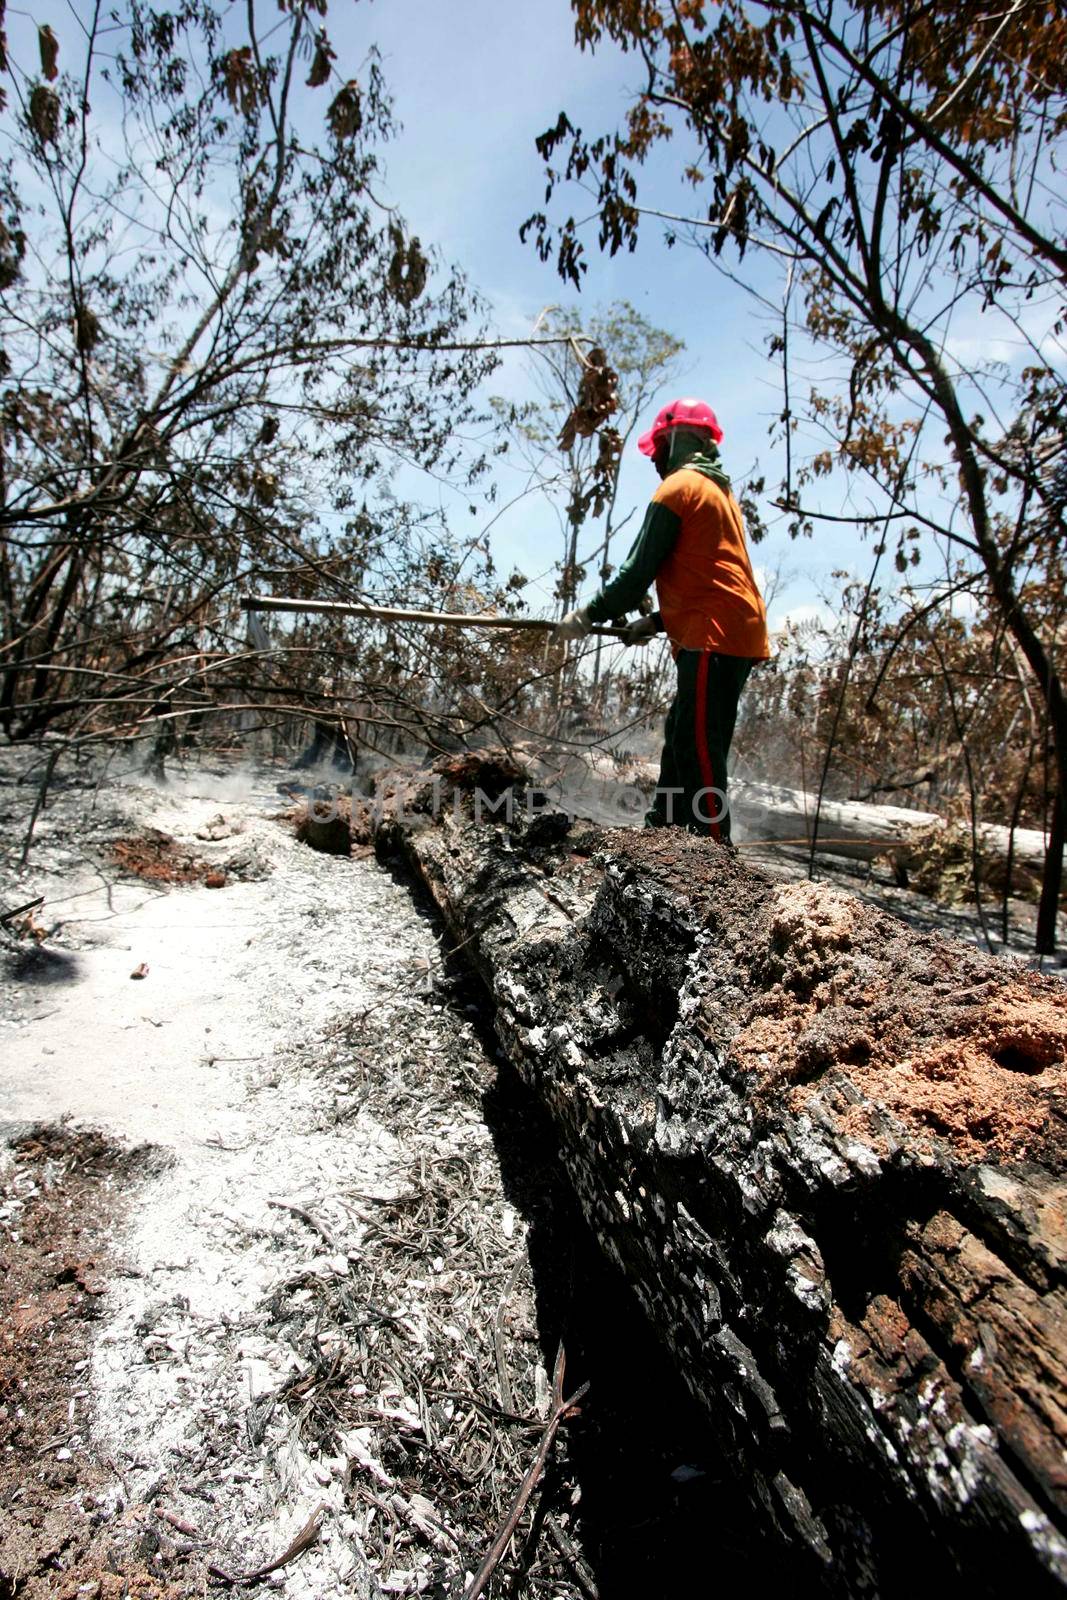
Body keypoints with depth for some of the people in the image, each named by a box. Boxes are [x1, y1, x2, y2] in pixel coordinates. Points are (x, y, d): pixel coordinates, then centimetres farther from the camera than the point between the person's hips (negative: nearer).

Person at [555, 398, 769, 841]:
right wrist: (656, 622, 22)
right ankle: (665, 828, 22)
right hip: (738, 633, 10)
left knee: (698, 750, -12)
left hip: (714, 639, -10)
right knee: (680, 738, 15)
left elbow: (638, 571, -8)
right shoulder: (721, 492, 25)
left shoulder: (677, 488, -4)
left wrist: (589, 616, 3)